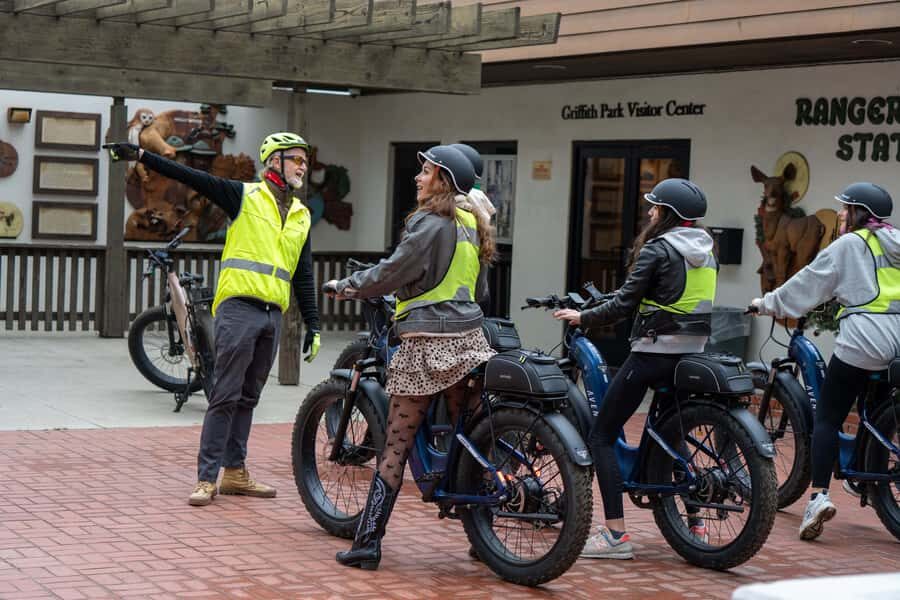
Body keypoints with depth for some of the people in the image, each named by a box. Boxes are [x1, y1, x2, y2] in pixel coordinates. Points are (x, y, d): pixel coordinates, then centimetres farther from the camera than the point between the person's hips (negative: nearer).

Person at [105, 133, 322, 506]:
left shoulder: (301, 216, 17)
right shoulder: (245, 196, 1)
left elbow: (303, 276, 18)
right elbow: (191, 177, -7)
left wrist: (313, 326, 13)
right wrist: (139, 156, -15)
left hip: (273, 315, 6)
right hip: (239, 308, -5)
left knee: (248, 398, 11)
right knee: (225, 396, -7)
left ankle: (235, 472, 19)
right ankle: (206, 478, -5)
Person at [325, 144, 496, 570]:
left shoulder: (430, 221, -9)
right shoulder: (473, 225, 16)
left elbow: (395, 271, -14)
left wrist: (348, 286, -1)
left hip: (426, 344, -7)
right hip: (468, 342, 7)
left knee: (396, 446, -5)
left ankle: (367, 543, -4)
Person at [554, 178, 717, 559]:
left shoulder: (656, 249, -10)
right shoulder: (706, 252, 12)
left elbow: (625, 304, -13)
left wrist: (583, 318, 0)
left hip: (654, 352, -8)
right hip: (693, 353, 8)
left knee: (602, 436, -2)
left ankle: (615, 534, -10)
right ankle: (695, 522, 18)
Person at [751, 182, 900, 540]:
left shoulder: (848, 245, 1)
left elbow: (807, 283, 4)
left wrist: (766, 304, 15)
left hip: (862, 341, -6)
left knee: (827, 417, -1)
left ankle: (820, 495, -13)